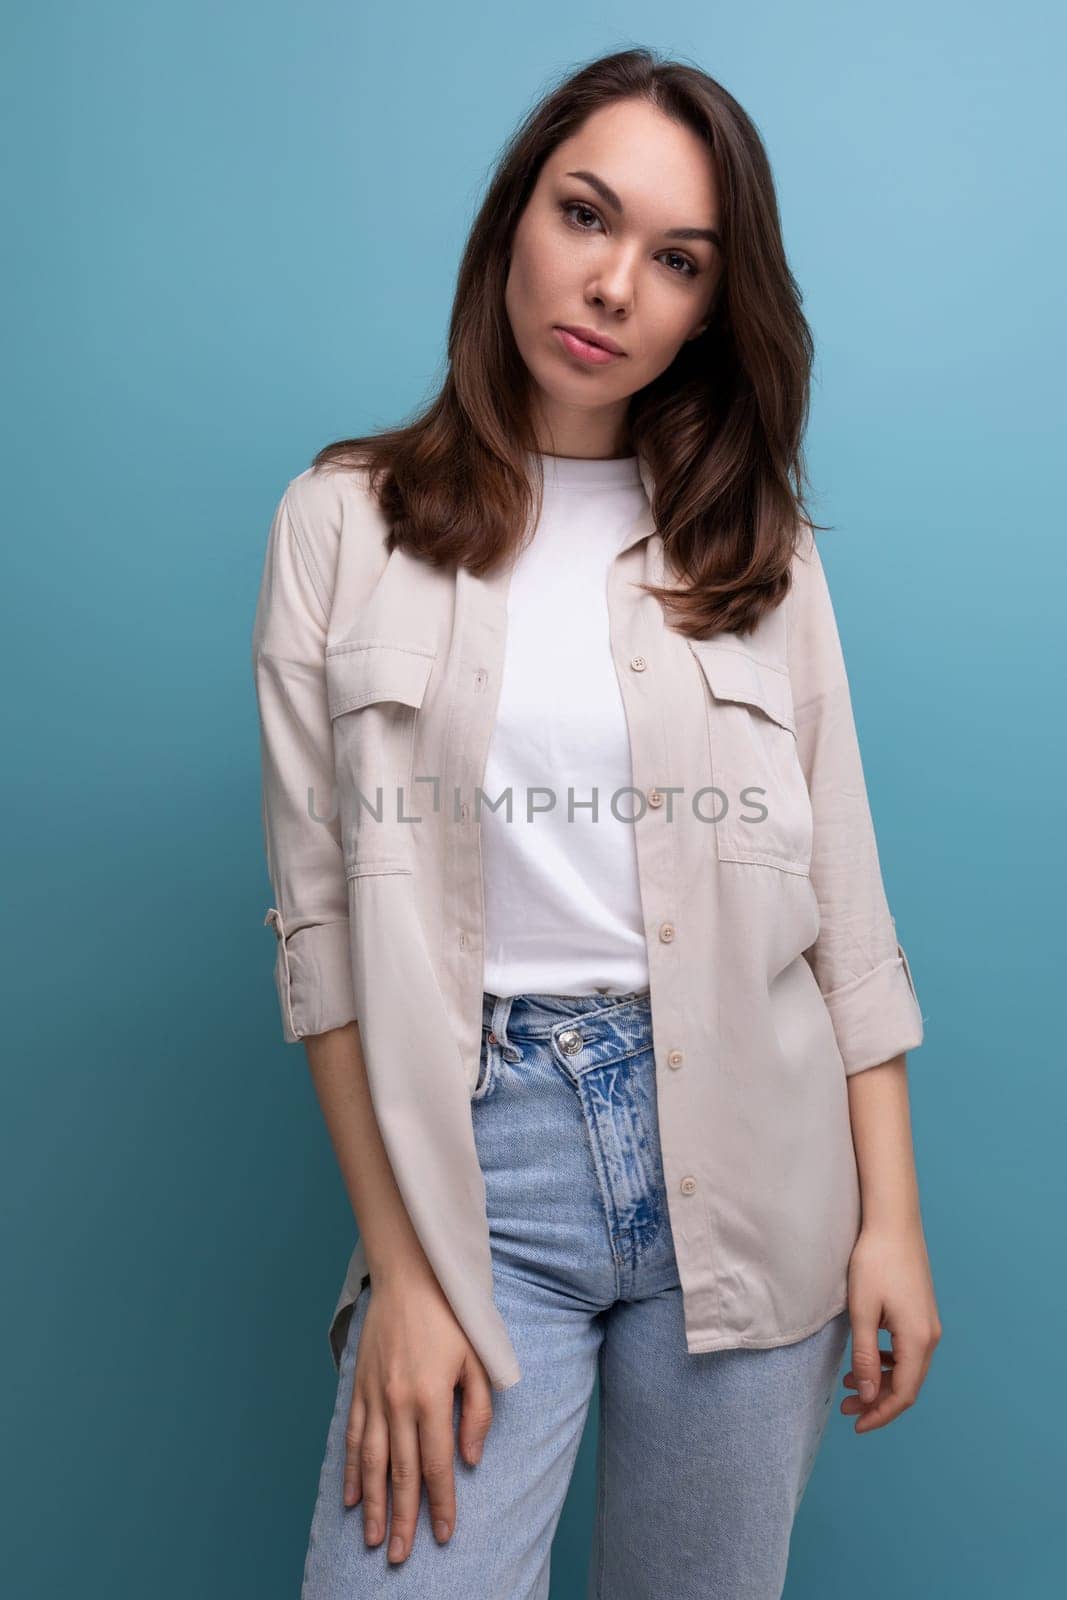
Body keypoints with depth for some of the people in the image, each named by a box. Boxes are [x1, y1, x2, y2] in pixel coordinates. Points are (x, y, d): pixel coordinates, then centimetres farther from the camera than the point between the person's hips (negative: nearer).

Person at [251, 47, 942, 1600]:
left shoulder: (758, 544, 6)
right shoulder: (345, 521, 0)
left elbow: (842, 902, 4)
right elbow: (323, 916, -4)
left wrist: (893, 1218, 0)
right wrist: (400, 1266, -7)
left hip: (746, 1159, 2)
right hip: (476, 1153, -1)